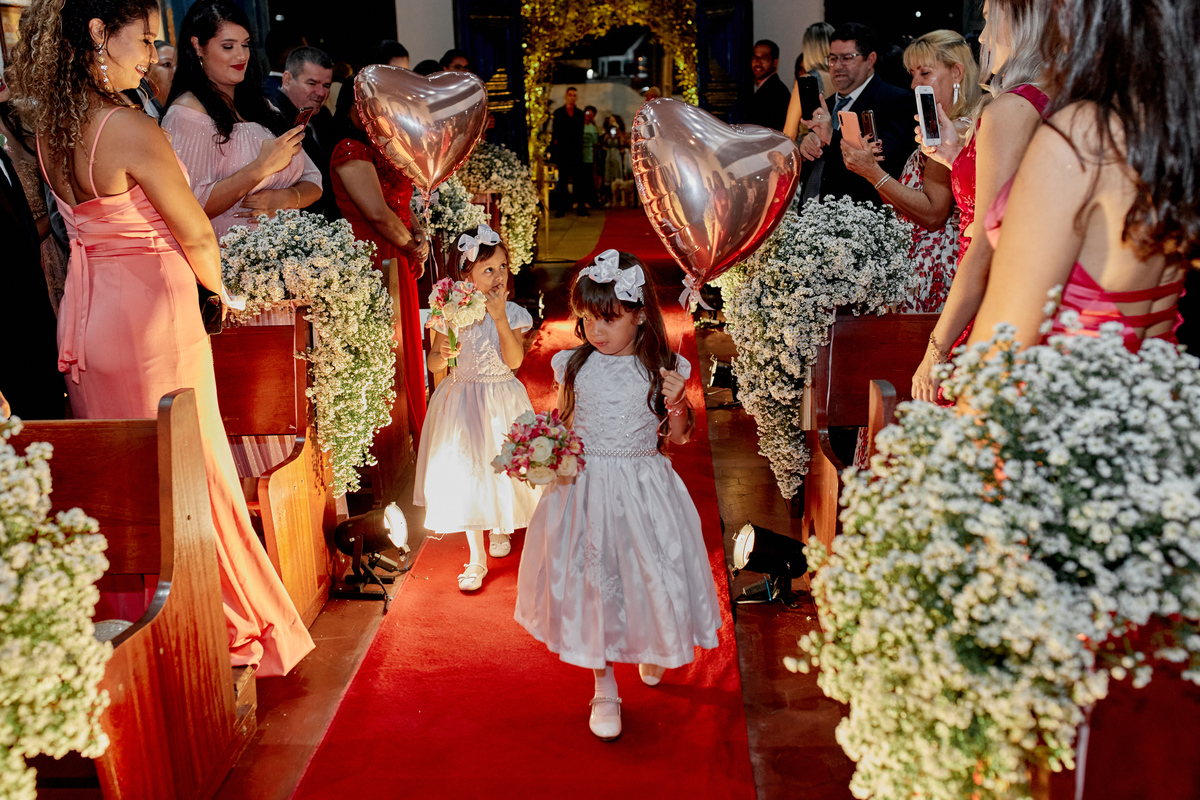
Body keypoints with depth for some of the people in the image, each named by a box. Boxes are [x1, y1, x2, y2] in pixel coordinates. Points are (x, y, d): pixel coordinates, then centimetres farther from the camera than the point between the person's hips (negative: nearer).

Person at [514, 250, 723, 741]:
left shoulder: (663, 368, -8)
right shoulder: (573, 365, -3)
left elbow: (678, 437, 1)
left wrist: (677, 404, -19)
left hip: (643, 488, -1)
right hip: (585, 486, 1)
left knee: (650, 575, 9)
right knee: (589, 579, 7)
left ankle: (652, 648, 46)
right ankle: (604, 688, 28)